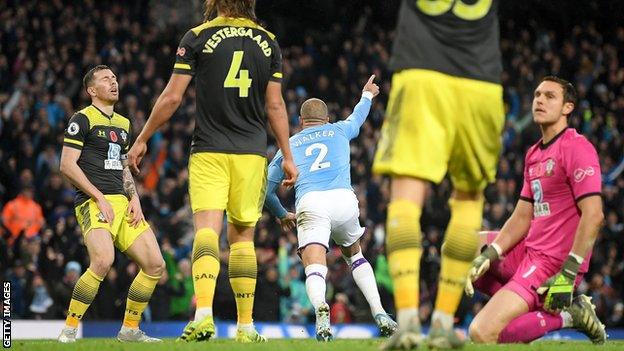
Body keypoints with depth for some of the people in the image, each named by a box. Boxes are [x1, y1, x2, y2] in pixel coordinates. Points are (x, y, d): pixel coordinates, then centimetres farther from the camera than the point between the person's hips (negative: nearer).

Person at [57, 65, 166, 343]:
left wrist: (134, 199, 11)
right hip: (93, 202, -8)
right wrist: (100, 197, -14)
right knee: (103, 260, -30)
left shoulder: (123, 124, 22)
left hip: (122, 203, 8)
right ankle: (68, 330, -19)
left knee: (155, 264, -1)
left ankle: (130, 329, 12)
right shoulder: (83, 119, -2)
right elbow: (67, 165, -8)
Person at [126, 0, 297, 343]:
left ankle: (203, 313, -33)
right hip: (252, 153, 3)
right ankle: (245, 325, 10)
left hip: (209, 152, -3)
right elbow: (275, 105, 7)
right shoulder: (268, 41, 8)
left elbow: (172, 97, -2)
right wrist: (287, 156, 14)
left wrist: (142, 139, 8)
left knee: (207, 229, -13)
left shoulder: (197, 37, 0)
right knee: (242, 237, 11)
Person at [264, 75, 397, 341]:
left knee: (314, 269, -12)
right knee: (354, 255, 27)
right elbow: (358, 117, 52)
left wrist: (282, 215, 43)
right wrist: (367, 95, 74)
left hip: (310, 202, -2)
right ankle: (379, 314, 12)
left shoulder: (289, 145, 25)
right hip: (344, 199, 2)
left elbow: (267, 188, 25)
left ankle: (320, 308, -46)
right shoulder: (339, 130, 27)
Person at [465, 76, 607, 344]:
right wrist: (488, 255, 1)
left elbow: (593, 216, -20)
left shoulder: (577, 147, -13)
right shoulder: (534, 154, 16)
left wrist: (569, 273, -24)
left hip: (556, 262, -10)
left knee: (482, 333, -21)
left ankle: (566, 315, -6)